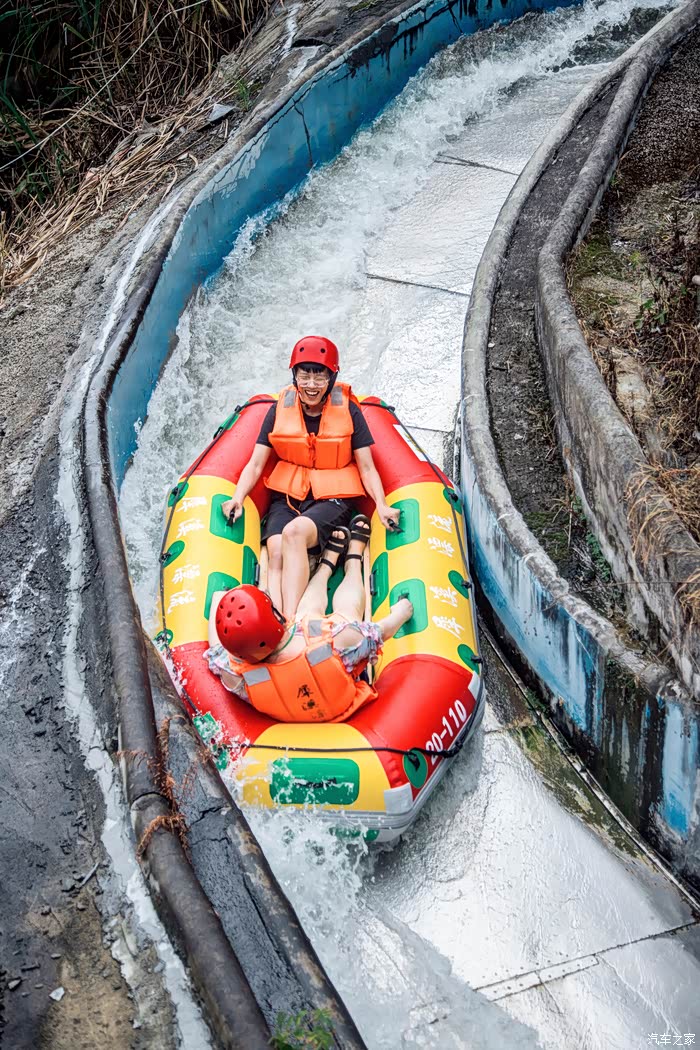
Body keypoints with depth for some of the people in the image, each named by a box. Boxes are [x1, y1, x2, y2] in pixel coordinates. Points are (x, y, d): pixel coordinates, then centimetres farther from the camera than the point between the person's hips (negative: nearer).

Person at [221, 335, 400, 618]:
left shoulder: (348, 411, 0)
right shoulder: (280, 410, 5)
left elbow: (367, 468, 1)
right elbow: (255, 464, 5)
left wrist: (381, 505, -16)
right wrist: (237, 498, -11)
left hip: (332, 499, -3)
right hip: (286, 496, 3)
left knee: (294, 532, -34)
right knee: (276, 554, -27)